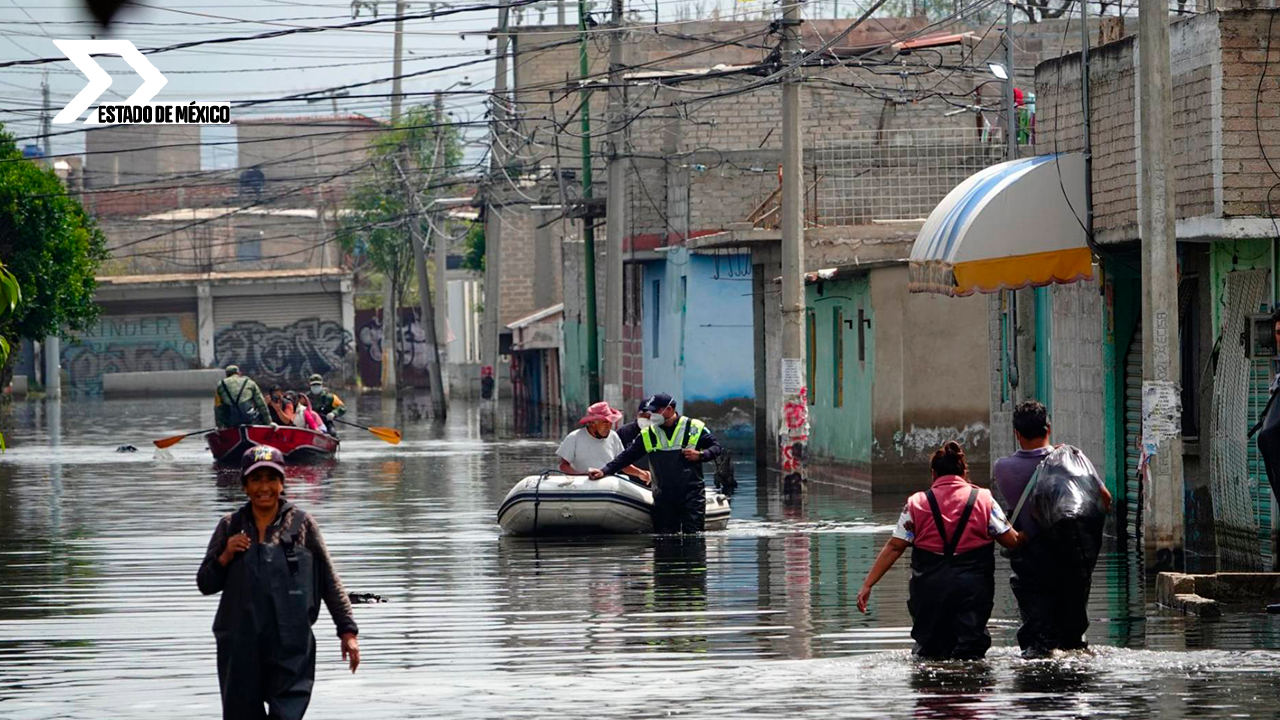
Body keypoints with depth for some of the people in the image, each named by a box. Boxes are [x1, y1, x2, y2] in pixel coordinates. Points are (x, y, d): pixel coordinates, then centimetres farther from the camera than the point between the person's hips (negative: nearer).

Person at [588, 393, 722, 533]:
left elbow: (716, 447, 9)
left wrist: (700, 455, -11)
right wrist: (604, 471, 2)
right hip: (663, 498, 3)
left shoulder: (695, 428, 1)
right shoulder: (648, 434, 9)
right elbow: (626, 457, 11)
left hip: (691, 495, -3)